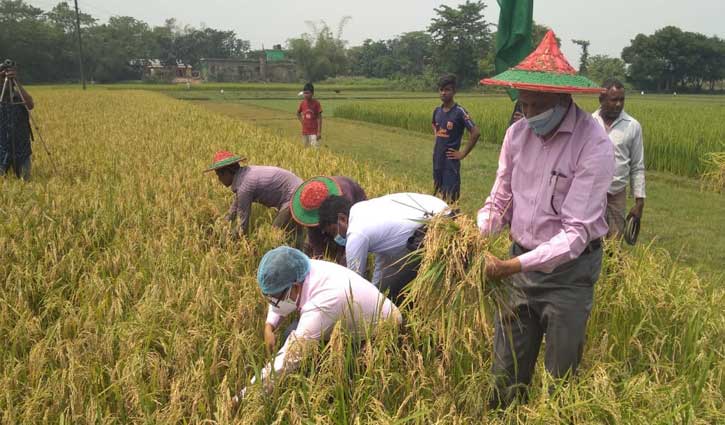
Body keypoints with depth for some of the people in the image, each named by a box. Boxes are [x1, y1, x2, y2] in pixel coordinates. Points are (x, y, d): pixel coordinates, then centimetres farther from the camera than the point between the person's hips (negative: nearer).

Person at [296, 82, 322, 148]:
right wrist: (302, 121, 5)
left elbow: (319, 118, -8)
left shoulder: (316, 103, -9)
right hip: (305, 132, 5)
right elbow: (298, 114, 22)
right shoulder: (302, 103, 2)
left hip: (314, 132, -5)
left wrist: (319, 132, -13)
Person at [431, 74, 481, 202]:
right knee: (439, 194, 13)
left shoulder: (459, 111, -12)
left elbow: (476, 132, -18)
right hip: (437, 159, 6)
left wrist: (463, 153, -14)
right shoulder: (437, 110, 6)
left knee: (451, 198, -4)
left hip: (451, 160, -6)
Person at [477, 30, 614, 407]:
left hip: (568, 271, -4)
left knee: (560, 379, 13)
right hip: (521, 261, 5)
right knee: (505, 375, 15)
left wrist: (512, 267, -31)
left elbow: (576, 233, -23)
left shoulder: (593, 145, -20)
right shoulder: (517, 132, -3)